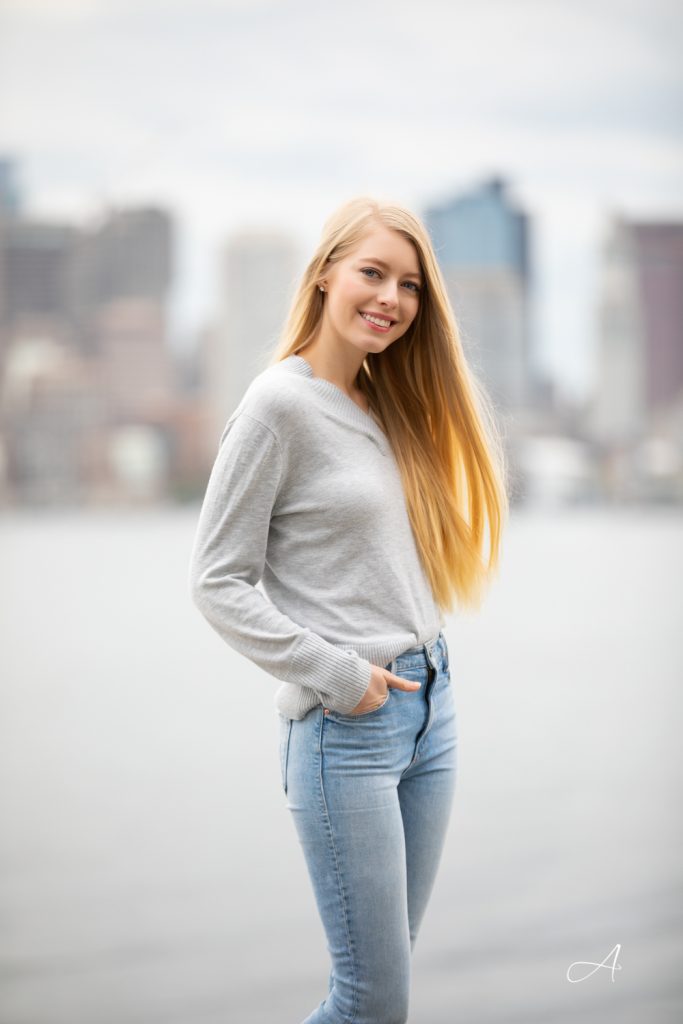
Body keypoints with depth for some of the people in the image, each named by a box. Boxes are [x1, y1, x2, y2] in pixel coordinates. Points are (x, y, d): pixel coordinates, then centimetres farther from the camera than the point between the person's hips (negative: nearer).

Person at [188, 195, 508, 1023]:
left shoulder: (394, 404, 11)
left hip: (431, 707, 7)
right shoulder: (279, 404, -11)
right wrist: (336, 674, -13)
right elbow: (217, 584, -12)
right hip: (344, 728, -7)